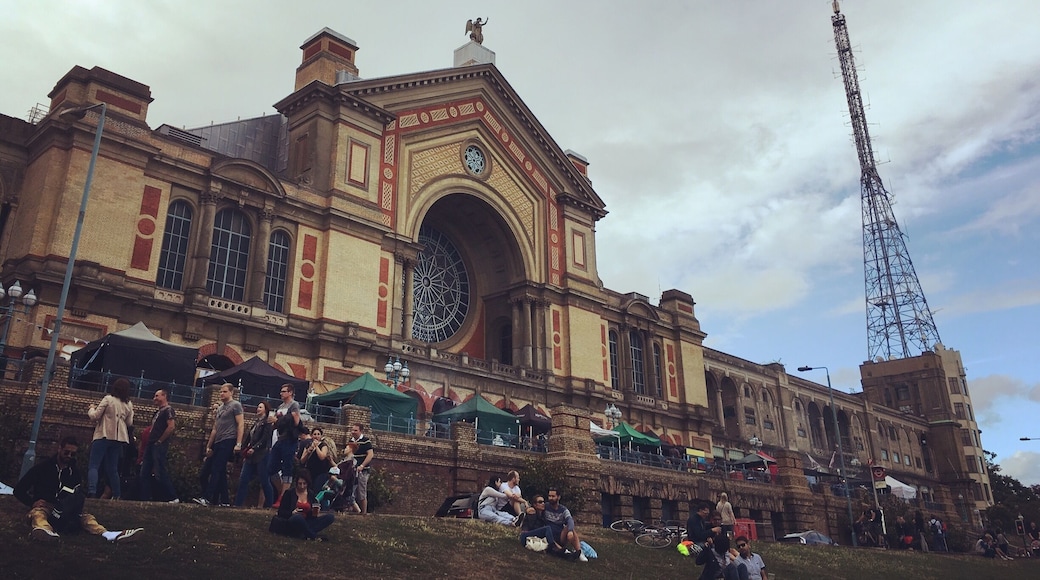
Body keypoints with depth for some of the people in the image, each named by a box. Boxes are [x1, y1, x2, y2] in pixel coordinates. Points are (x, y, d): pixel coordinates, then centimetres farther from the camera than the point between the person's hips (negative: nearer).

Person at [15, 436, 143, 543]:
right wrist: (33, 502, -12)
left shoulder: (75, 473, 14)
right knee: (37, 514, -39)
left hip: (65, 509, 4)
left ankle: (107, 534, -53)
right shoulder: (43, 467, 3)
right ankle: (44, 529, -76)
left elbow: (78, 497, 15)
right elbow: (19, 490, 4)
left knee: (86, 517, -24)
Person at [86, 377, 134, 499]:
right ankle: (117, 495, 11)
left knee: (93, 466, -5)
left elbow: (95, 416, -6)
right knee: (112, 468, 13)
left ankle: (92, 493, -23)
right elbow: (129, 423, 15)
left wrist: (91, 409, 14)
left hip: (104, 436, -5)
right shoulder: (129, 404, 8)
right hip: (119, 438, 5)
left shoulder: (108, 399, -7)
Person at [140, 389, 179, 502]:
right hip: (151, 445, 10)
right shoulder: (158, 411, 22)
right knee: (145, 473, 6)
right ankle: (146, 498, 9)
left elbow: (171, 427, -18)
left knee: (161, 473, -12)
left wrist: (159, 441, -14)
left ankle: (173, 498, -7)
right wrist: (150, 441, 13)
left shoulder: (168, 410, -7)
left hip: (160, 446, -10)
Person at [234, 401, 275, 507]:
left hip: (262, 455, -8)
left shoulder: (267, 422, -3)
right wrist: (245, 452, 12)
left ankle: (269, 504, 5)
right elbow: (249, 438, 19)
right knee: (243, 480, 1)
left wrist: (254, 448, -18)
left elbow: (265, 438, -13)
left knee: (265, 481, -3)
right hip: (251, 456, 8)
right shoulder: (255, 423, 20)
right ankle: (237, 504, 3)